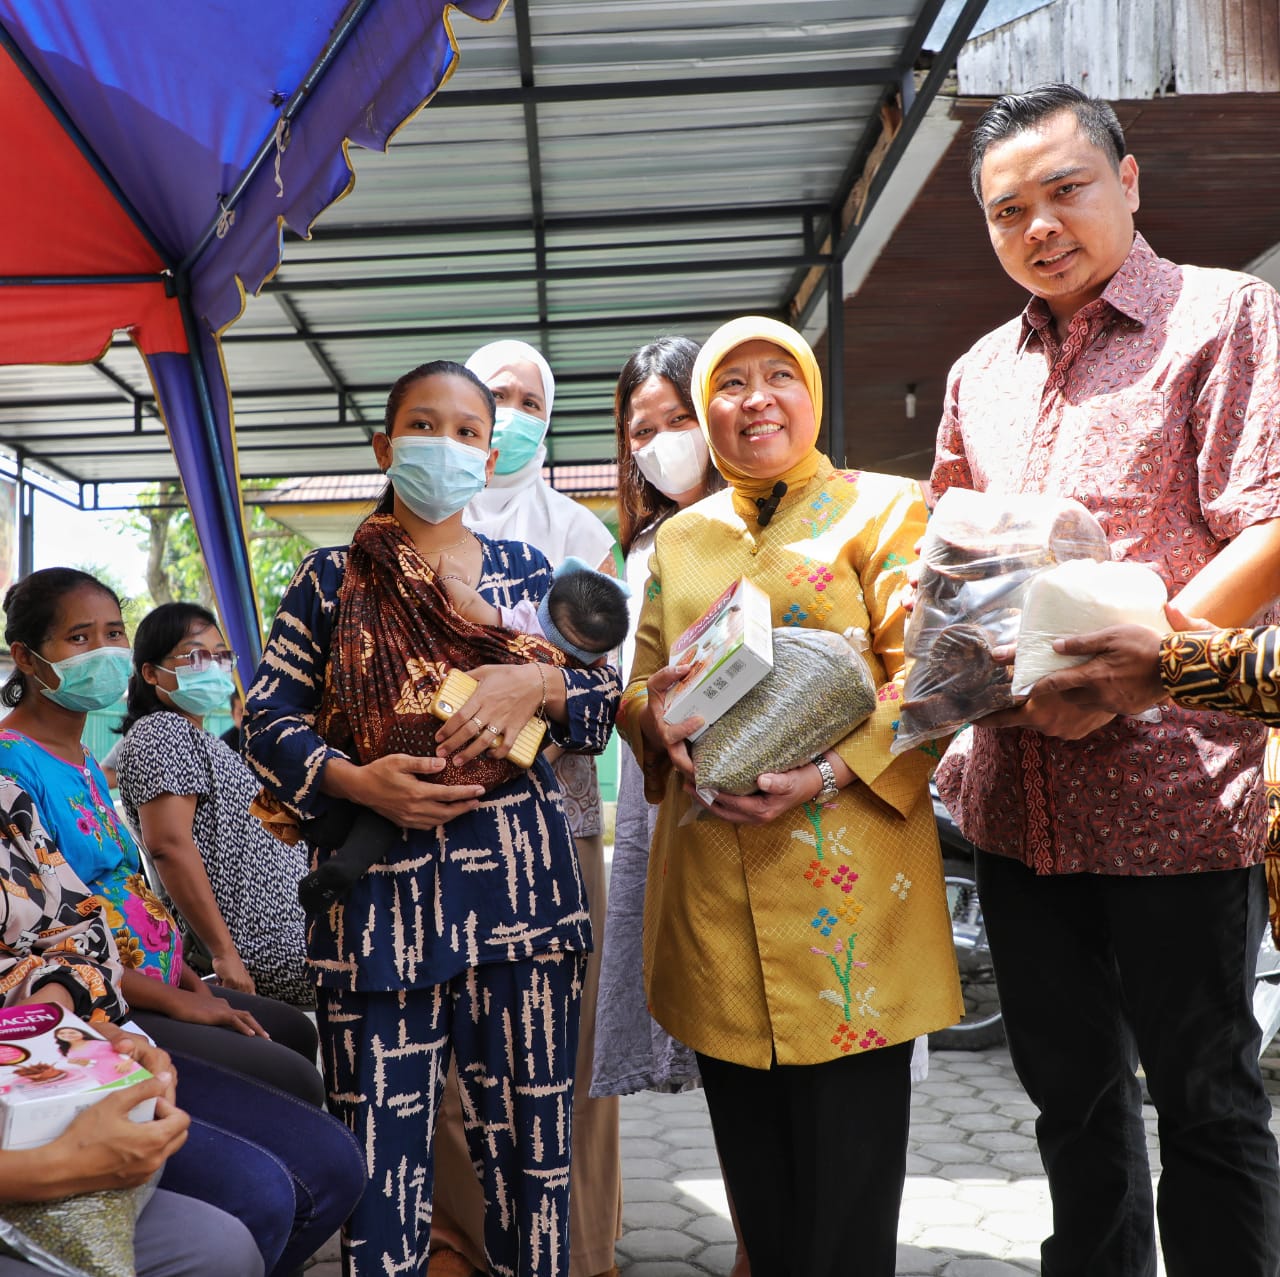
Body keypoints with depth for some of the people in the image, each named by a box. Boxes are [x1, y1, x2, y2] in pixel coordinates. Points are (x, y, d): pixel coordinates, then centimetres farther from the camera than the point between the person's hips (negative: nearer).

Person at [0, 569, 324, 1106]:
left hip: (150, 988, 10)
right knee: (293, 1082, -13)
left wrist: (191, 981, 5)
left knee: (294, 1029, 20)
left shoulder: (83, 761, 13)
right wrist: (175, 1001, -17)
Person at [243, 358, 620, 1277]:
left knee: (529, 1129, 8)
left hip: (520, 880, 2)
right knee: (381, 1140, 1)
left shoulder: (529, 572, 11)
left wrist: (538, 684, -8)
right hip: (379, 883, -1)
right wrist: (353, 780, -12)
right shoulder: (332, 578, 7)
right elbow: (268, 718, 5)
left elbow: (607, 702, 12)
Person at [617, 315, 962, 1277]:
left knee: (846, 1172, 0)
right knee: (753, 1169, 13)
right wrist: (658, 717, -6)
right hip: (713, 883, 4)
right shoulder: (679, 538, 17)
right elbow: (641, 684, 19)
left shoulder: (882, 508, 3)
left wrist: (826, 773, -21)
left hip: (846, 877, -4)